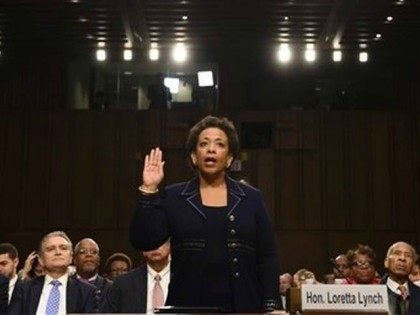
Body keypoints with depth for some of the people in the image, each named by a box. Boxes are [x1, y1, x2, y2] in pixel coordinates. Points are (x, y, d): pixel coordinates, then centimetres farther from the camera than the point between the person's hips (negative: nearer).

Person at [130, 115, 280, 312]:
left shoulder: (251, 198, 10)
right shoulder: (173, 197, 8)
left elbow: (267, 258, 8)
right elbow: (143, 241, -2)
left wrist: (271, 307, -1)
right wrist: (149, 190, -6)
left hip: (242, 305, 1)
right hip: (188, 305, 0)